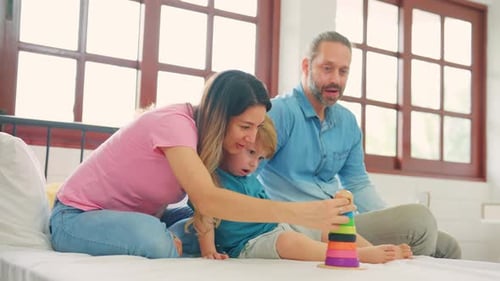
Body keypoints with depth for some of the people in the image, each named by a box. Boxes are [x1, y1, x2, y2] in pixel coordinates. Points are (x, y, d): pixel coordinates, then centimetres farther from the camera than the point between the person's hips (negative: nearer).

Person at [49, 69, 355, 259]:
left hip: (138, 217, 8)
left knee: (221, 222, -6)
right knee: (155, 239, -38)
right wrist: (299, 213, -49)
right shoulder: (175, 122, -29)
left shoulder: (205, 132, -4)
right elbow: (207, 200, -43)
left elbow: (203, 207, -8)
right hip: (78, 218, -8)